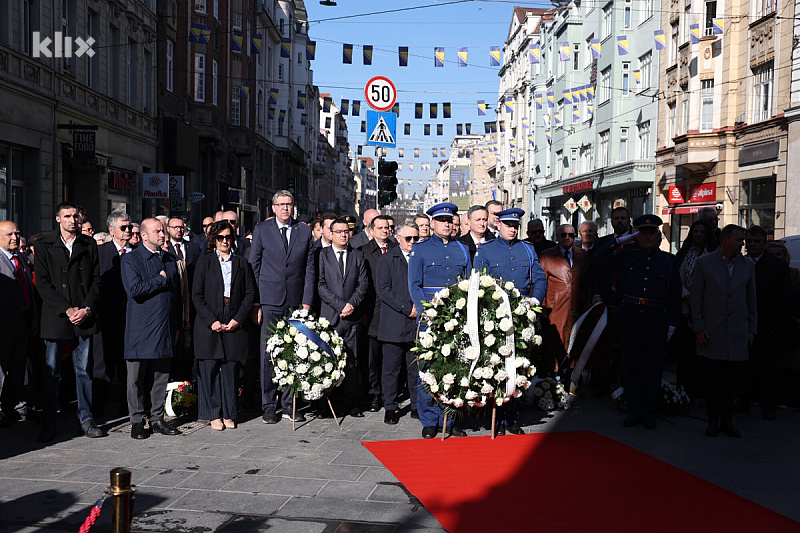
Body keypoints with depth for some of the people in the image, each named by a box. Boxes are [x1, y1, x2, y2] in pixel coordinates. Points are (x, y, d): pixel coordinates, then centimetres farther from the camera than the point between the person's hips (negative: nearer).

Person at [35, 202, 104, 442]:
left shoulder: (89, 245, 9)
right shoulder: (44, 245, 3)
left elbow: (96, 280, 6)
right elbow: (43, 283, -3)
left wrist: (87, 309, -7)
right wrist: (66, 310, -10)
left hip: (84, 317, 2)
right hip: (55, 317, -1)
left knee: (84, 371, 6)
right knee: (52, 373, 3)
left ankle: (86, 419, 15)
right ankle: (49, 424, 11)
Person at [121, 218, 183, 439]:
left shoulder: (170, 259, 14)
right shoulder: (130, 259, -2)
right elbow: (134, 289, -17)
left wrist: (176, 326, 13)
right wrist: (161, 279, -8)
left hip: (165, 329, 4)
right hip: (140, 329, -4)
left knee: (161, 376, 9)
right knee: (137, 378, 3)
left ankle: (157, 418, 19)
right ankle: (137, 421, 13)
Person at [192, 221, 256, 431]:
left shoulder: (242, 263, 11)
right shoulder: (204, 262, 6)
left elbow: (250, 293, 7)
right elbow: (197, 295, 1)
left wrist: (238, 319, -5)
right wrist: (212, 321, -9)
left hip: (235, 324, 1)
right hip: (209, 324, -1)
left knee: (231, 370, 3)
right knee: (209, 369, -1)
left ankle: (229, 414, 12)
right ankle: (214, 414, 9)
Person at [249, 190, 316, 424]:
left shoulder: (304, 231, 9)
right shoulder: (261, 230, 4)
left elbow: (310, 269, 8)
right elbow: (253, 267, 3)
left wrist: (307, 301, 1)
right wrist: (255, 303, -3)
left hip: (296, 302, 2)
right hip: (269, 300, -1)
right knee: (268, 354, 0)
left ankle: (289, 404, 15)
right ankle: (268, 405, 10)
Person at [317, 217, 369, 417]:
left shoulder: (358, 256, 14)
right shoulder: (322, 255, 5)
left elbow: (363, 283, 8)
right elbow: (320, 285, -3)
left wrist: (351, 303, -8)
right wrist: (340, 305, -11)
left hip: (352, 317, 2)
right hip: (329, 317, -2)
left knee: (352, 361, 3)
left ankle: (351, 403, 9)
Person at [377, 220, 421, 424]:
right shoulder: (387, 259, 3)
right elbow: (383, 289, -6)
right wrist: (406, 308, -12)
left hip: (417, 323, 3)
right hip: (394, 324, -2)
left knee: (417, 367, 7)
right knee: (391, 367, 3)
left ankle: (417, 406, 17)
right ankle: (390, 408, 14)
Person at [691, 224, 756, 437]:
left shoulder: (748, 266, 9)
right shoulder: (704, 263, 1)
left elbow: (752, 300, 13)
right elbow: (696, 298, 0)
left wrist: (752, 330, 8)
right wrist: (699, 328, -5)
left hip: (738, 335, 2)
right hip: (712, 333, -2)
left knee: (731, 381, 5)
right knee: (713, 380, 2)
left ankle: (726, 420, 18)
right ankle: (713, 421, 14)